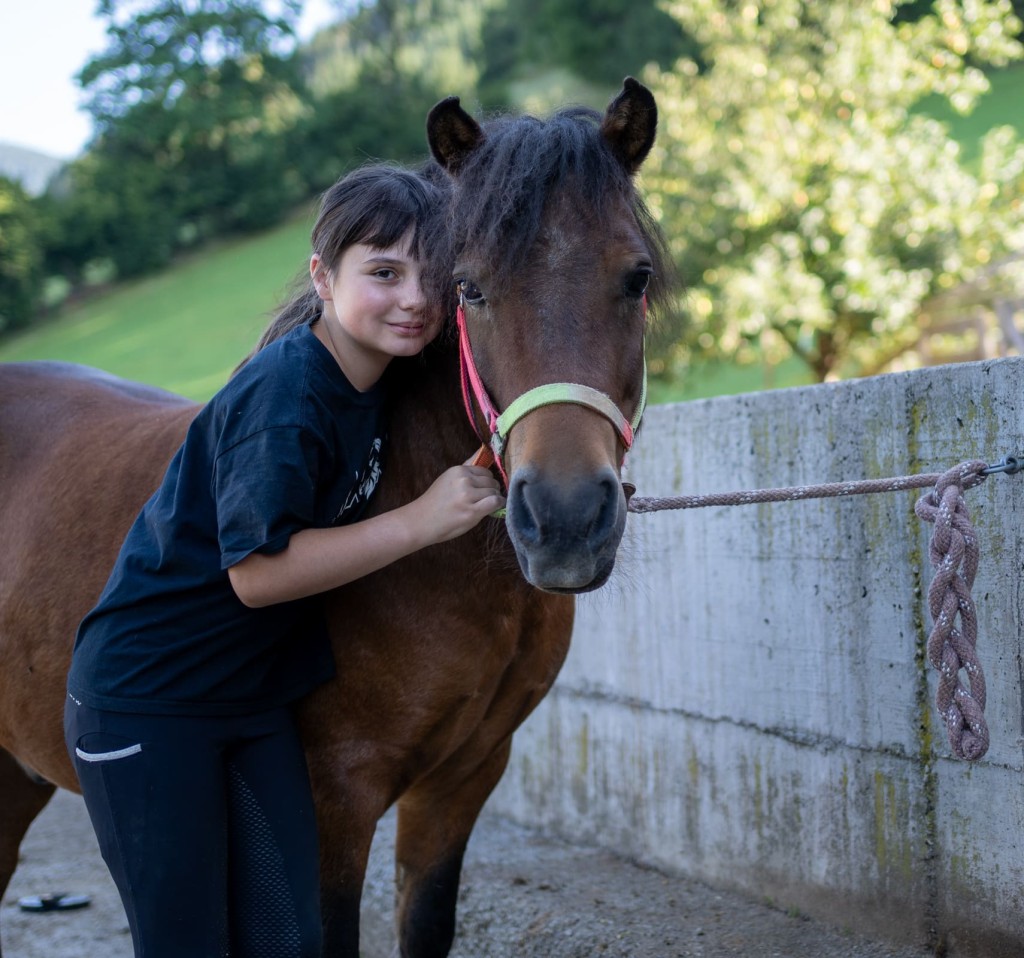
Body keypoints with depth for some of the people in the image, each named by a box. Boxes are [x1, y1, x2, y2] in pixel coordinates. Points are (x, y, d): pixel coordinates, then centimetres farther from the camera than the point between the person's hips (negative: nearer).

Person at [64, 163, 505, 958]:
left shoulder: (374, 378, 0)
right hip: (145, 703, -8)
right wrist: (422, 521, -26)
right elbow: (258, 570, -27)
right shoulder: (286, 395, -24)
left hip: (256, 701, 8)